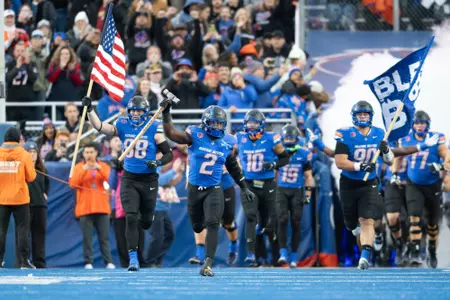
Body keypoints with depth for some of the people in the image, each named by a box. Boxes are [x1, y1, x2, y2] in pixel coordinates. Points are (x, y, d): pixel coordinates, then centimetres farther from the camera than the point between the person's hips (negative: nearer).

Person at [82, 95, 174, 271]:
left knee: (146, 222, 11)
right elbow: (99, 127, -10)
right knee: (131, 219, -12)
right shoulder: (122, 126, 0)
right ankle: (133, 258, -7)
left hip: (148, 180, -1)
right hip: (129, 179, 1)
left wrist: (158, 162, -23)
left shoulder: (154, 129, -7)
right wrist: (89, 110, -22)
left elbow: (169, 154, -4)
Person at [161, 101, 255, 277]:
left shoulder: (226, 145, 0)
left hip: (214, 190, 0)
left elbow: (234, 169, 14)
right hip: (194, 189, 0)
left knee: (212, 225, -16)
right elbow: (171, 134, -18)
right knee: (197, 227, 13)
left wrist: (244, 188, 19)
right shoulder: (195, 136, -8)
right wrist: (166, 113, -30)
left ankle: (208, 264, -17)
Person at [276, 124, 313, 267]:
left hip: (297, 191, 0)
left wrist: (308, 194, -1)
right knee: (282, 220, -15)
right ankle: (283, 253, -14)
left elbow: (308, 176, 5)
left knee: (296, 223, 1)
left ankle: (293, 256, 9)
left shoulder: (304, 154, 0)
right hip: (281, 190, 0)